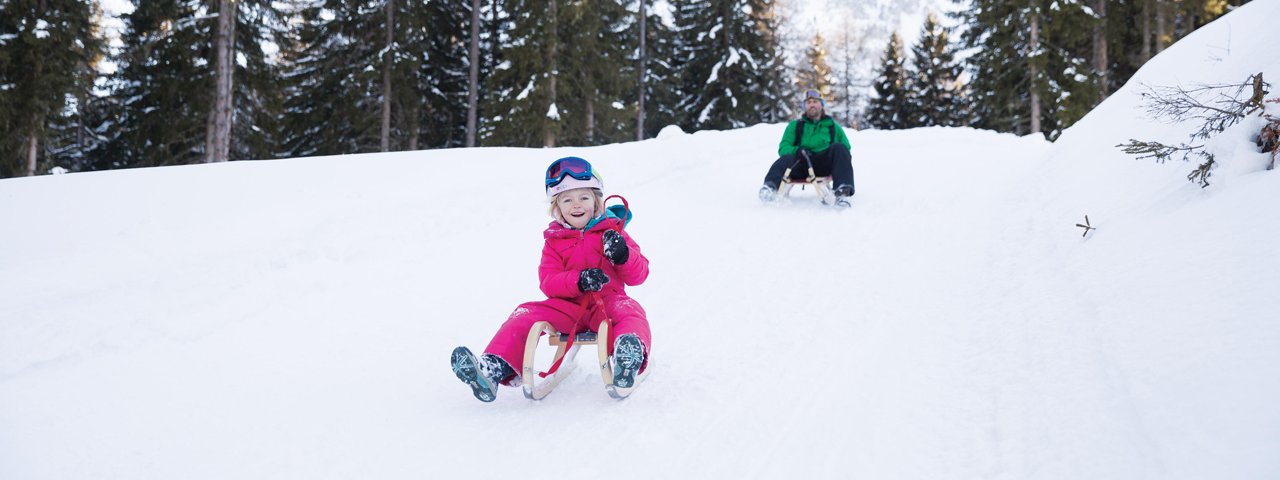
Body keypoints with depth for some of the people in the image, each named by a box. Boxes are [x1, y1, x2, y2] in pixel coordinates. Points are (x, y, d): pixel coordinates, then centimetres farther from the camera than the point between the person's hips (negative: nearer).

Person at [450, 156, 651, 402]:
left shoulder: (612, 232, 9)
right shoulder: (554, 240, 12)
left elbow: (639, 275, 4)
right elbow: (548, 282, 0)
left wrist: (623, 255, -19)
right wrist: (578, 281, -21)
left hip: (608, 301, -2)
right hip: (568, 306, 3)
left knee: (630, 311, -35)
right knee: (526, 315, -19)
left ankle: (630, 355, -67)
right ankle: (495, 368, -32)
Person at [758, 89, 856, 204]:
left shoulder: (833, 126, 23)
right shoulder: (795, 126, 22)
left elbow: (846, 150, 19)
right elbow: (783, 147, 11)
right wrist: (796, 151, -13)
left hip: (824, 164, 0)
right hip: (801, 165, 0)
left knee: (839, 147, -27)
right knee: (787, 158, -32)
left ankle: (843, 192, -45)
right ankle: (771, 185, -64)